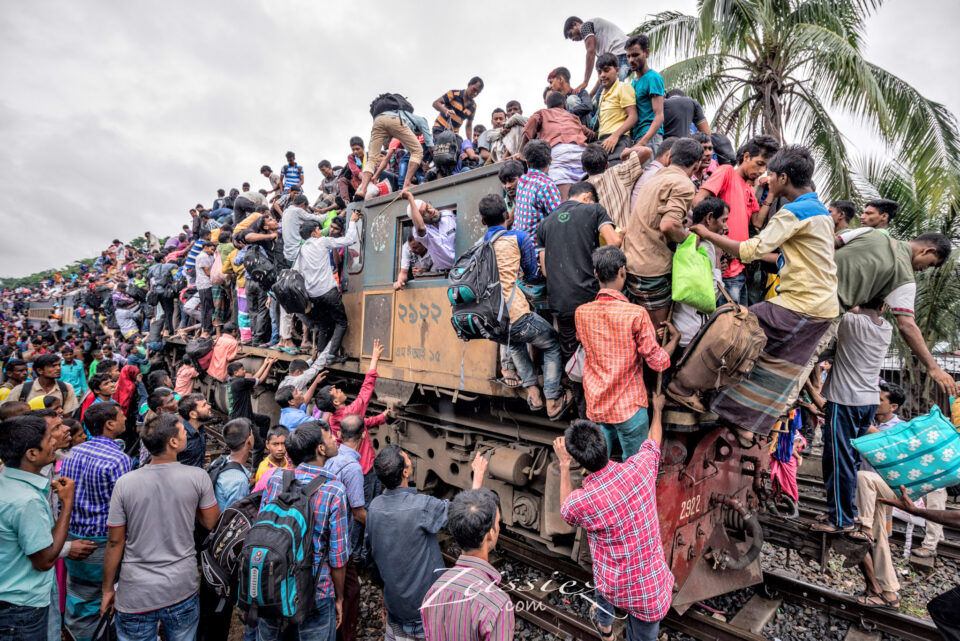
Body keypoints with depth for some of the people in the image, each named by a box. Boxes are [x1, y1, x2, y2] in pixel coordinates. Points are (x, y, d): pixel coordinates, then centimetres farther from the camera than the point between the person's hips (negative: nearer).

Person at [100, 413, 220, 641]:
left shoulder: (125, 483, -11)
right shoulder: (198, 477, -14)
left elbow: (115, 542, -3)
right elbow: (211, 523, -2)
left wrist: (107, 589, 11)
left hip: (136, 595, 1)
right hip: (183, 588, 0)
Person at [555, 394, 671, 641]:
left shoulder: (579, 503, -27)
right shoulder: (640, 467, -21)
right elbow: (654, 440, 5)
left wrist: (564, 465, 0)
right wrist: (657, 409, 23)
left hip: (615, 587, 0)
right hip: (651, 588, 1)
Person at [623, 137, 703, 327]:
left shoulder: (657, 177, 18)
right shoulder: (684, 185, -10)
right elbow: (668, 225, -21)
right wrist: (690, 237, -5)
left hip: (629, 260, 8)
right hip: (651, 268, -8)